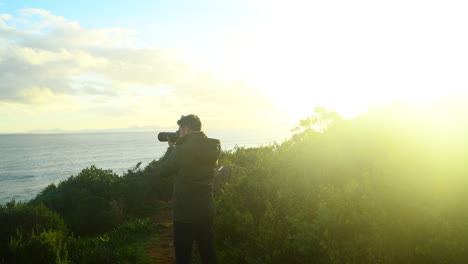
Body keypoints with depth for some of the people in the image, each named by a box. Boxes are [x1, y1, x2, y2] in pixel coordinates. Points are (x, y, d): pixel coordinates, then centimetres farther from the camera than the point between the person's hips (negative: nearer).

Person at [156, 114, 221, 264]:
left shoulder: (181, 150, -20)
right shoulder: (214, 147, -3)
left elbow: (161, 171, -6)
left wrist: (171, 147, 4)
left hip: (185, 214, -5)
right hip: (207, 211, 6)